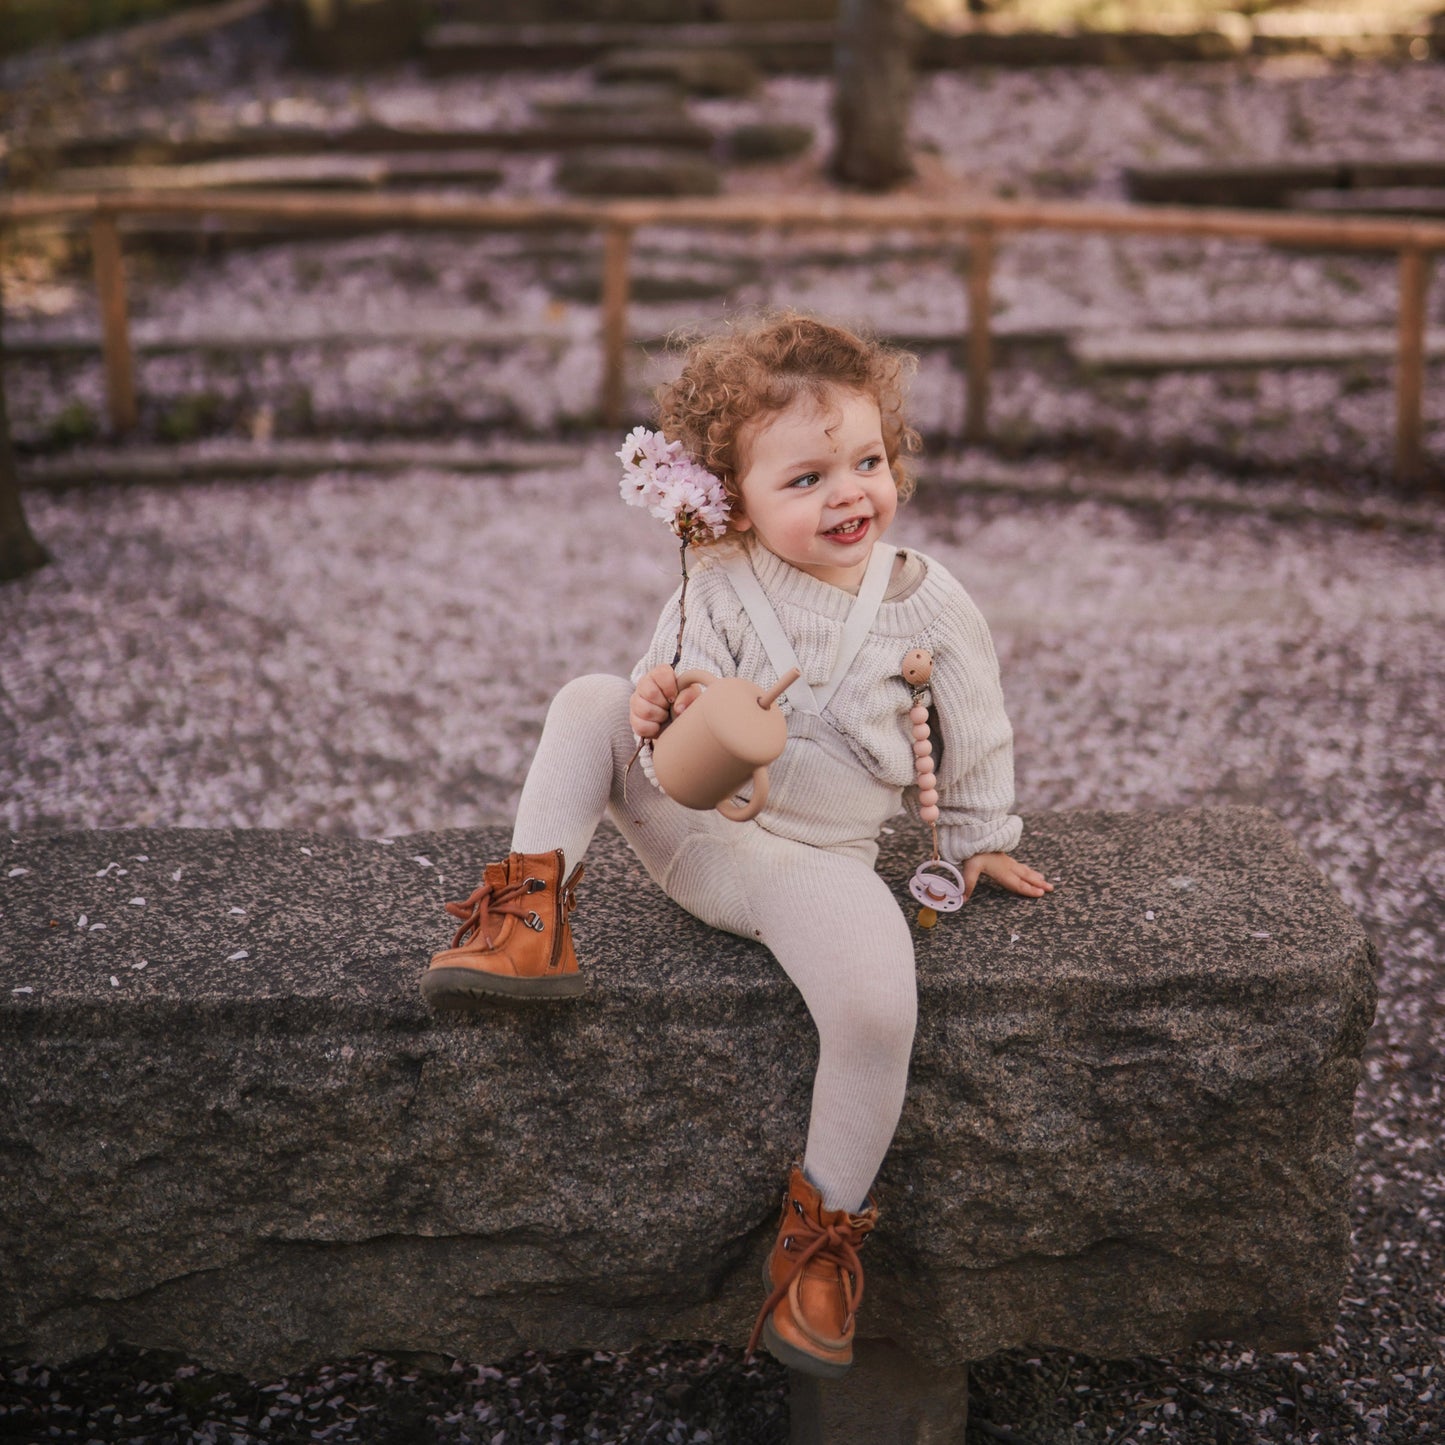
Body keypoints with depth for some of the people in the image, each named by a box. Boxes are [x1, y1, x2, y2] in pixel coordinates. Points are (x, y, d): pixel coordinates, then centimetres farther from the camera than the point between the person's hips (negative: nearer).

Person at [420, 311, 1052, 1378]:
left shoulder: (930, 607, -6)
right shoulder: (718, 589, -7)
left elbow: (974, 737, 8)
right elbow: (685, 690, -8)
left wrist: (978, 842, 20)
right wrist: (663, 716, -33)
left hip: (811, 858, -2)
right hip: (689, 818, 2)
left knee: (880, 1007, -28)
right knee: (590, 701, -14)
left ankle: (825, 1227, -6)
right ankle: (533, 909, -10)